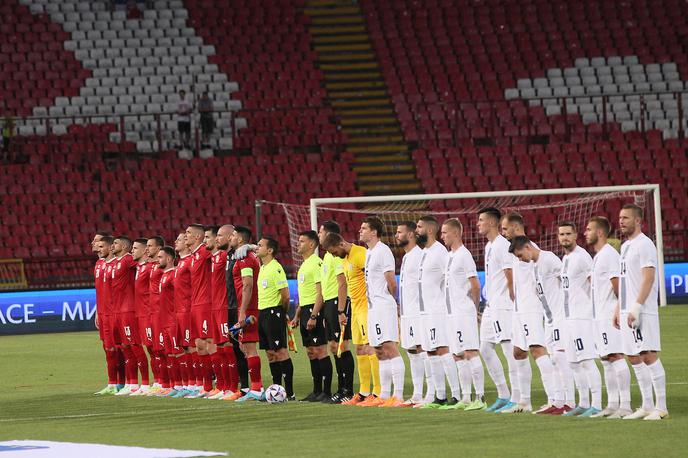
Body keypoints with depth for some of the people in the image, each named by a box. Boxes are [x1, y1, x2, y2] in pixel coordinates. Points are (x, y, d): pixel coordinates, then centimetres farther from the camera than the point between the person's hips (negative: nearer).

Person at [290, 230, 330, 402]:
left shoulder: (316, 263, -12)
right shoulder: (304, 265, 19)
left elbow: (320, 292, -18)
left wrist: (313, 316, -23)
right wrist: (297, 315, 22)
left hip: (314, 310, -10)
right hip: (305, 310, 10)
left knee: (319, 351, -10)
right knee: (311, 352, 11)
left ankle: (327, 392, -9)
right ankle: (317, 391, 15)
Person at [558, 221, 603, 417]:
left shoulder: (581, 256, -11)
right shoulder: (565, 259, 17)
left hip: (582, 317, -10)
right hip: (569, 318, 10)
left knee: (587, 361, -13)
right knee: (575, 363, 12)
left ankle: (596, 405, -14)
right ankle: (583, 404, 17)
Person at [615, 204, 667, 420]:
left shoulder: (644, 244, -10)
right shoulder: (626, 246, 18)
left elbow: (648, 278, -18)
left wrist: (636, 307, -23)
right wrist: (618, 309, 20)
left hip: (642, 311, -10)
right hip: (627, 311, 10)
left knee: (649, 355, -11)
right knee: (634, 358, 10)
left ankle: (661, 407, -10)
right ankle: (647, 406, 15)